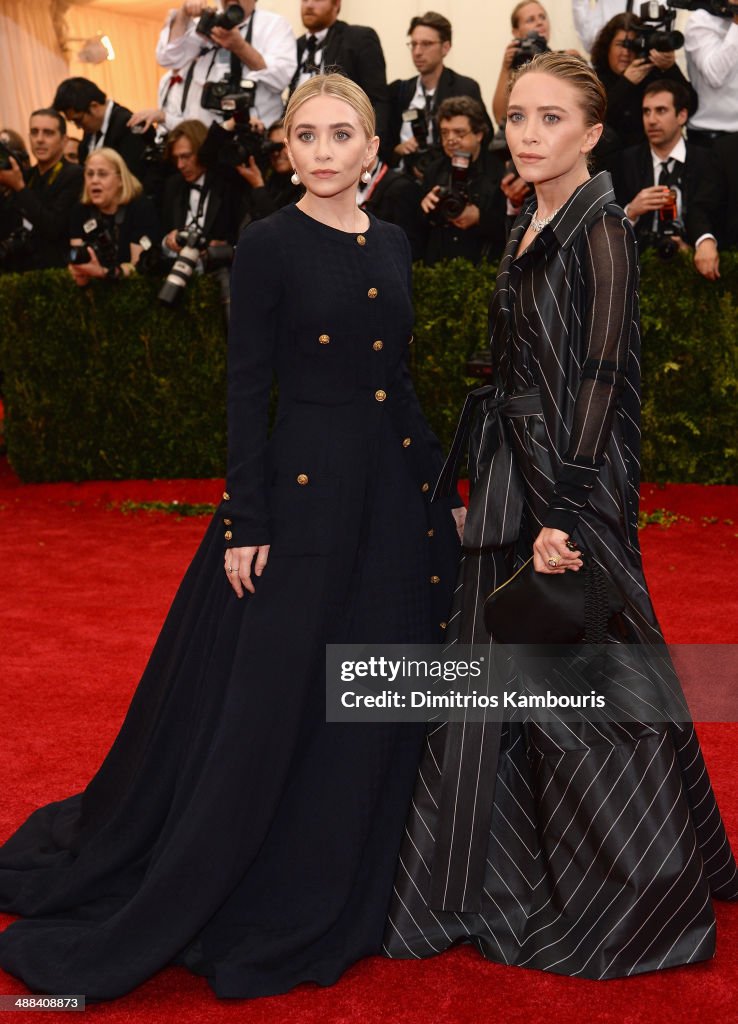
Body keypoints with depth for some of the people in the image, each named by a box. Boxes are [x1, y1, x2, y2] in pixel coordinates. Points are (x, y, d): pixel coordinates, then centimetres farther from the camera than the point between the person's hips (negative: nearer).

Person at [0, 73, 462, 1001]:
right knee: (274, 701, 0)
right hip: (307, 486, -6)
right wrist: (245, 522, -14)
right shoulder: (268, 245, -8)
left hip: (396, 486, 7)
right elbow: (246, 387, -10)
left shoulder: (390, 243, 10)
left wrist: (441, 487, 14)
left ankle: (342, 891, 32)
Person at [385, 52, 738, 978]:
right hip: (511, 479, 9)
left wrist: (564, 515, -23)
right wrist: (483, 490, 15)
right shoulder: (527, 230, 12)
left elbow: (597, 382, -18)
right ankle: (505, 880, 32)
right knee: (504, 681, 15)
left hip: (569, 485, -9)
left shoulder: (599, 233, -13)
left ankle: (633, 904, 21)